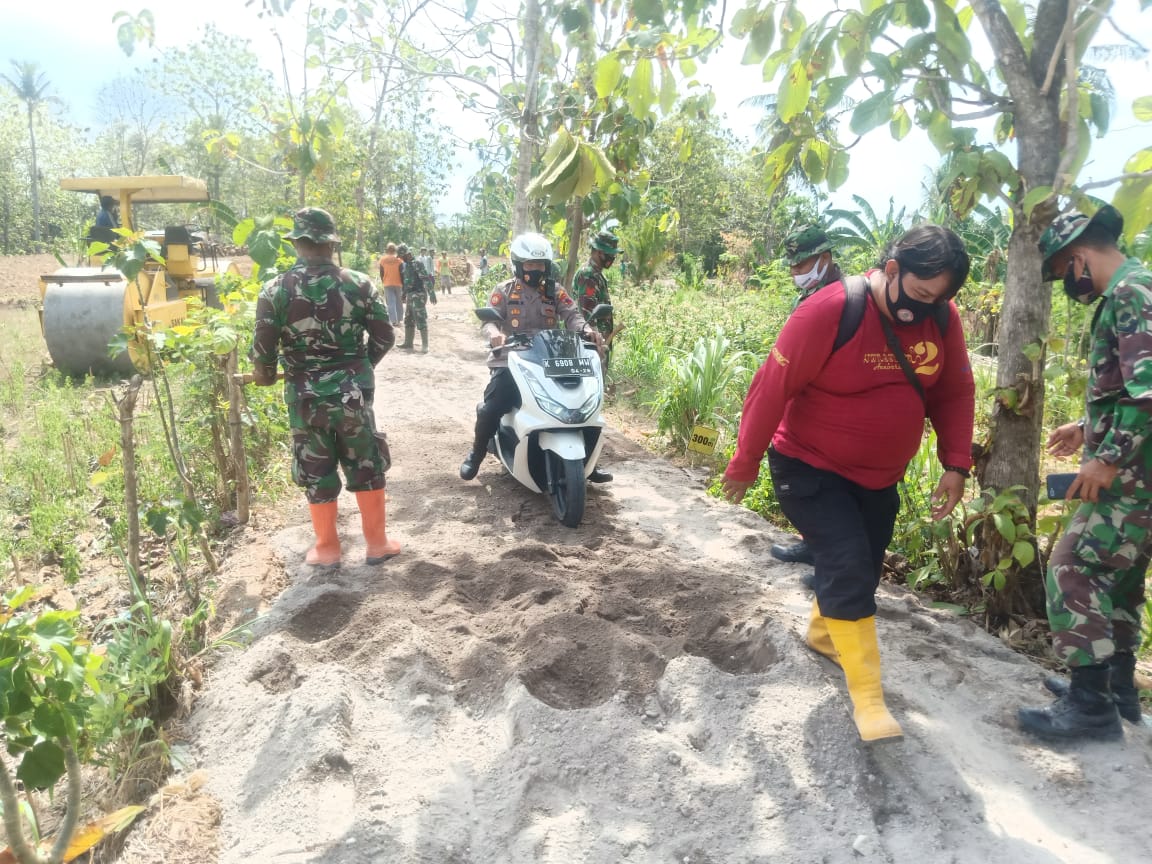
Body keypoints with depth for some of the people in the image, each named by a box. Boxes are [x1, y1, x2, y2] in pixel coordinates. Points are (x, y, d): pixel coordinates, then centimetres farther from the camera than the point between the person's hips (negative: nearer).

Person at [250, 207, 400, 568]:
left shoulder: (276, 290, -9)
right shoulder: (359, 284, -5)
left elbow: (263, 348, -7)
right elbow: (384, 336, -1)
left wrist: (264, 375, 16)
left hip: (305, 396, -1)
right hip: (353, 392, 1)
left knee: (316, 473, 12)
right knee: (366, 467, 14)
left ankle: (327, 549, 22)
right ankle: (377, 543, 23)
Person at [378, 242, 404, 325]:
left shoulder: (382, 259, -1)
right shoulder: (399, 260, -6)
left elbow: (381, 273, 5)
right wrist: (403, 285, 1)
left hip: (387, 284, 0)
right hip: (398, 284, 0)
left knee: (391, 303, 0)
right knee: (399, 302, 13)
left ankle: (393, 320, -9)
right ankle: (399, 319, 19)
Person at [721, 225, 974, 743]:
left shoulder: (942, 318, -6)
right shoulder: (829, 311, -25)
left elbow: (955, 392, 5)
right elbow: (771, 388, -20)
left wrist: (956, 464, -5)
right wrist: (744, 464, -14)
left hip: (880, 477, 6)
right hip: (810, 469, -6)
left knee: (864, 570, 17)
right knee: (847, 567, -16)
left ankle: (823, 633, 45)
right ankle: (866, 695, -4)